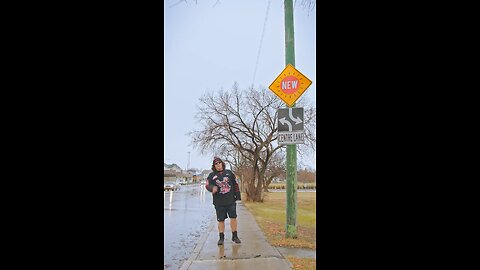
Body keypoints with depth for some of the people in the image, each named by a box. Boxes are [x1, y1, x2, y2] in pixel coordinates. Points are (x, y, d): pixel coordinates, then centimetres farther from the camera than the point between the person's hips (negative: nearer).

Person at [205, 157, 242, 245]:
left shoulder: (229, 173, 10)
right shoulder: (212, 175, 7)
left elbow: (235, 184, 13)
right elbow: (207, 185, -3)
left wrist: (238, 195, 9)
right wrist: (212, 188, -25)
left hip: (231, 200, 1)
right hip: (219, 202, -1)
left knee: (233, 217, 1)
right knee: (221, 220, 5)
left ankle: (234, 236, 16)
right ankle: (221, 238, 17)